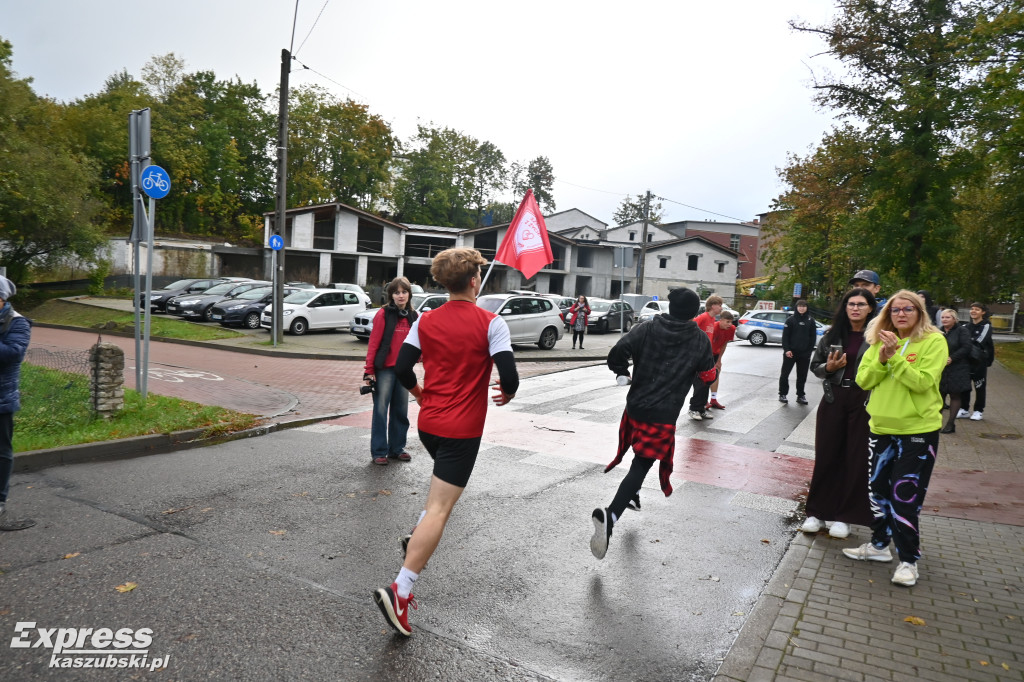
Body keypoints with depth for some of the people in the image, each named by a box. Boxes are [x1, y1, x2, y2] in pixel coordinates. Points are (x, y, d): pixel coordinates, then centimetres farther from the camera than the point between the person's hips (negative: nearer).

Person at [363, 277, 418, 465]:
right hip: (384, 369, -5)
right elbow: (374, 343, -8)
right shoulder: (384, 314, -7)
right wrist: (369, 371, -11)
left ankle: (397, 448, 24)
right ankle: (379, 452, 9)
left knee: (401, 411, 12)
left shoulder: (412, 317, 9)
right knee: (380, 411, 0)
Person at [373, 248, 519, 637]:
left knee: (445, 484, 33)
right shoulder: (491, 323, -12)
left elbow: (402, 368, 1)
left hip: (428, 423, 6)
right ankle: (399, 592, -6)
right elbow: (509, 376, -17)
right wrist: (507, 394, 5)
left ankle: (418, 537, 26)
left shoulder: (426, 321, 2)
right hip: (463, 429, -6)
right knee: (439, 510, -3)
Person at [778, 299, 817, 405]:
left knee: (802, 376, 8)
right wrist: (786, 349, -12)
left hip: (804, 353, 2)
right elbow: (785, 335, -3)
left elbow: (813, 337, 7)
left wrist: (809, 350, -2)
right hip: (790, 352, -2)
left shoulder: (810, 320, 5)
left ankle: (800, 395, 18)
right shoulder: (791, 319, -1)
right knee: (785, 374, 2)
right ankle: (783, 394, 12)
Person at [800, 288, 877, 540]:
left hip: (863, 402, -2)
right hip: (833, 400, 3)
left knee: (856, 460, 4)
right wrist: (828, 368, -7)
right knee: (826, 456, 7)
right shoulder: (832, 335, 6)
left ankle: (843, 516, 17)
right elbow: (815, 366, 13)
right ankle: (818, 512, 18)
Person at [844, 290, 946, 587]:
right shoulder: (881, 341, 7)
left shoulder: (934, 341, -7)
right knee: (878, 490, 15)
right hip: (882, 428, 5)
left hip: (918, 431, -5)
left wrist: (895, 357, -23)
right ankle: (879, 544, 31)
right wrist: (882, 357, -15)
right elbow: (863, 381, 0)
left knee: (905, 497, -3)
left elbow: (923, 381, -19)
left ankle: (909, 560, 11)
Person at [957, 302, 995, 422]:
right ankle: (964, 409, 16)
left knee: (979, 387, 4)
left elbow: (979, 341, -19)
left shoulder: (986, 326, -6)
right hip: (966, 360, 5)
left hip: (980, 361, -5)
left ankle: (979, 411, 14)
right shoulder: (967, 326, 11)